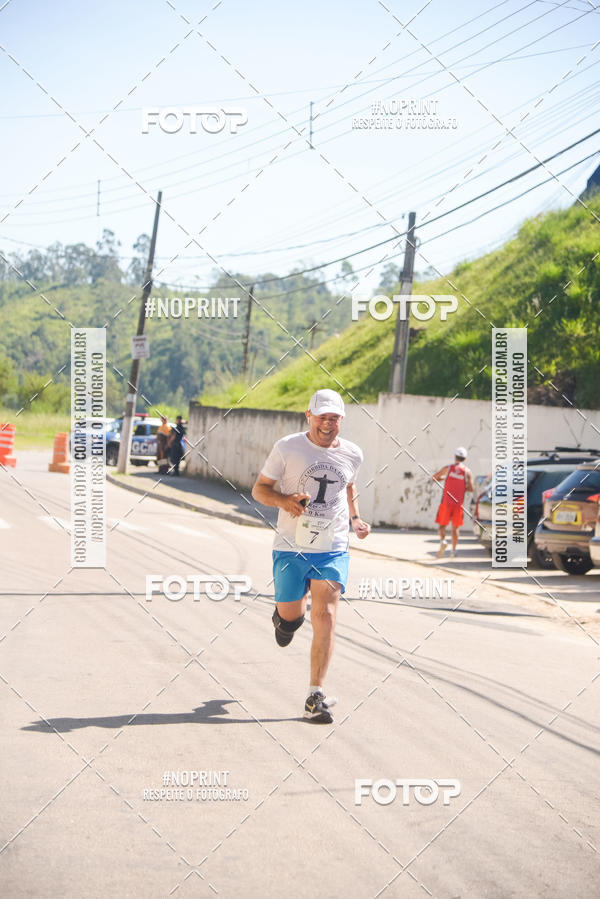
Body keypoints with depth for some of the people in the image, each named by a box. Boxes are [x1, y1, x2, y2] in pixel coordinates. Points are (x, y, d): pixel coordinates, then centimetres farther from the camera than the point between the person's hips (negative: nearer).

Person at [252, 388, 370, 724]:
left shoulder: (353, 454, 4)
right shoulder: (287, 448, -5)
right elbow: (259, 489, 0)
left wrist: (355, 518, 8)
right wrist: (284, 500, -20)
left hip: (333, 549, 1)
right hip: (291, 547, -1)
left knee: (325, 616, -11)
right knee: (291, 617, 6)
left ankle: (316, 696, -6)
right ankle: (285, 614, 47)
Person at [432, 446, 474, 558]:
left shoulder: (448, 468, 1)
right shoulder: (467, 471, 1)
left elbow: (434, 477, 12)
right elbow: (471, 488, -6)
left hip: (446, 502, -1)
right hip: (458, 503, 1)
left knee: (442, 525, 6)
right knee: (455, 527, 11)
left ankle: (443, 541, -21)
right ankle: (454, 550, 8)